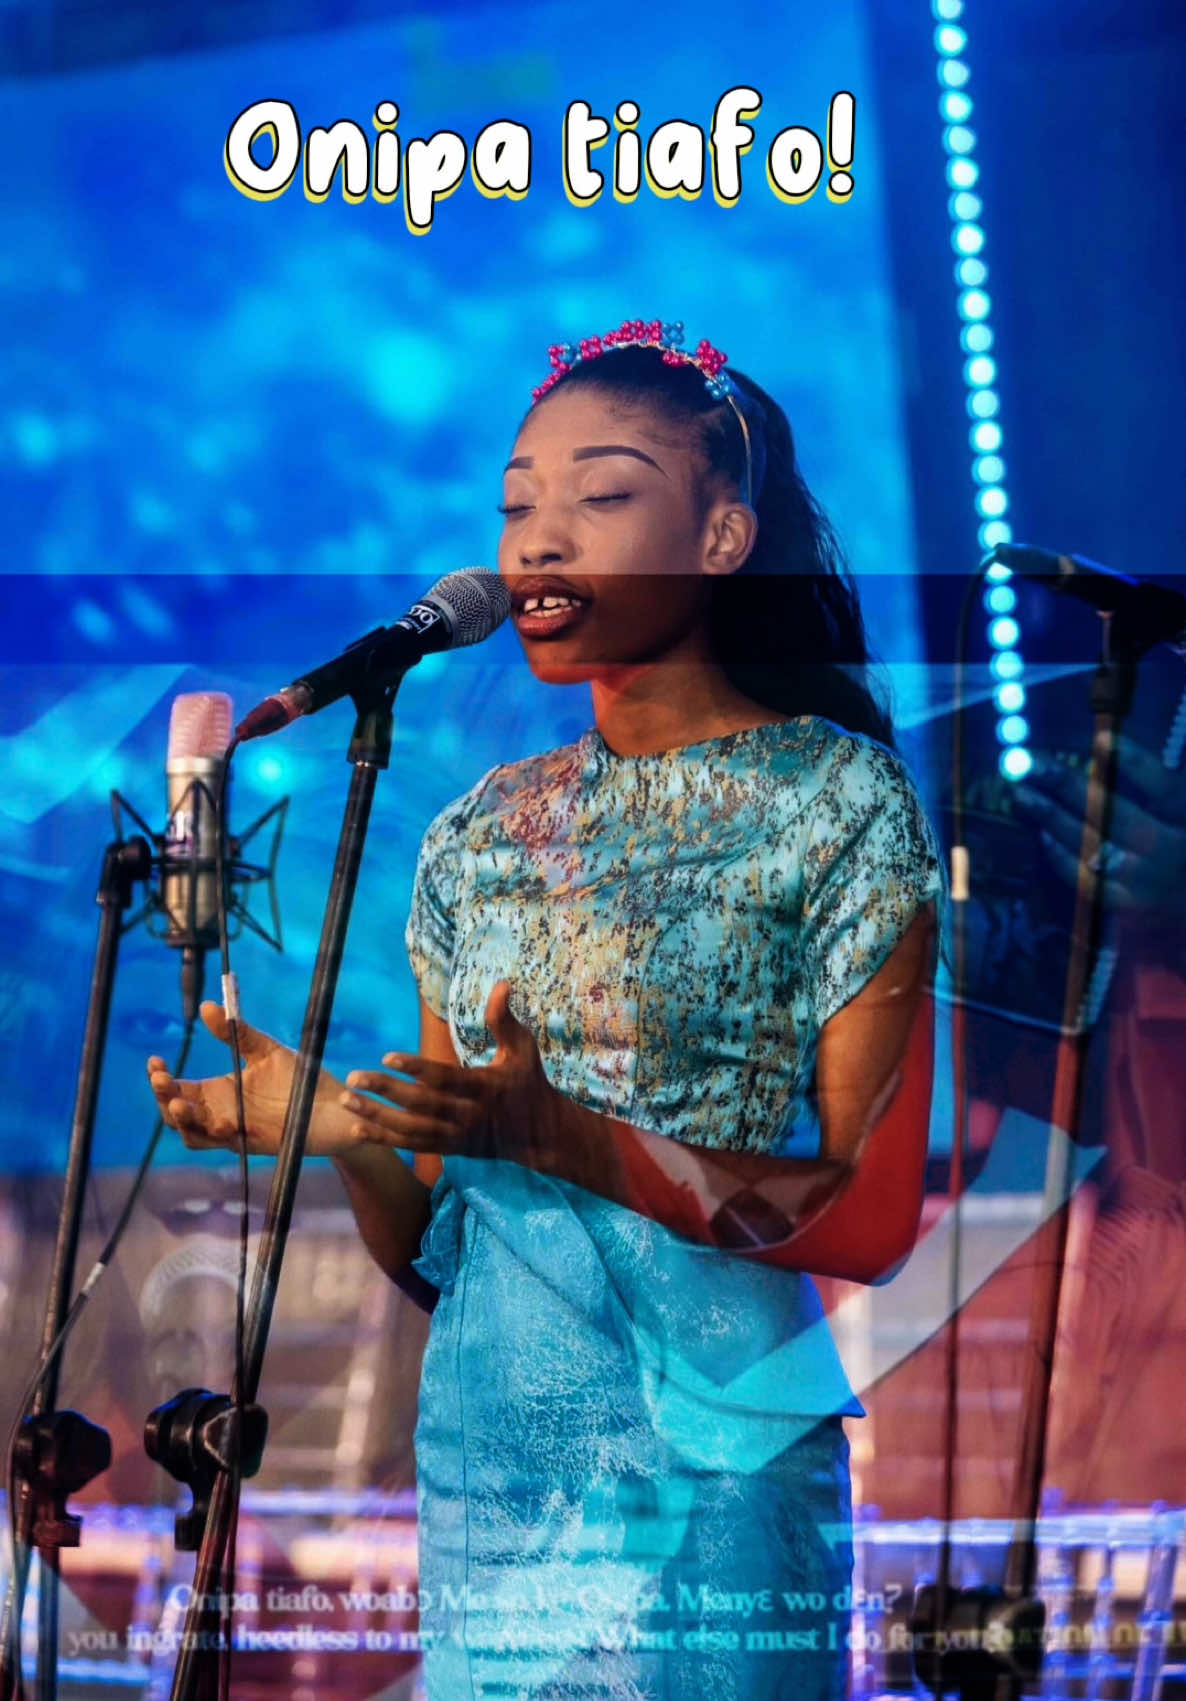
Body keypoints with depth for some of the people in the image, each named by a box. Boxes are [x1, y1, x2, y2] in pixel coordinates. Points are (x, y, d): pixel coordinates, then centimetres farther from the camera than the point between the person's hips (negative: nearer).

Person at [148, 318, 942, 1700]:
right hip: (475, 1468, 4)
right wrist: (347, 1134, -10)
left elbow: (872, 1221, -10)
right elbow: (438, 1248, 10)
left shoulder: (838, 803, -6)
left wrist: (566, 1139, -21)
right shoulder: (484, 831, 8)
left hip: (709, 1477, -4)